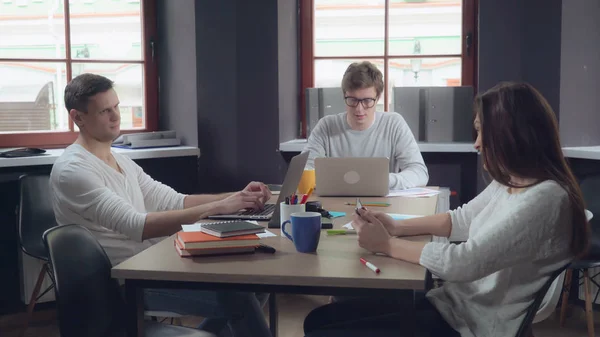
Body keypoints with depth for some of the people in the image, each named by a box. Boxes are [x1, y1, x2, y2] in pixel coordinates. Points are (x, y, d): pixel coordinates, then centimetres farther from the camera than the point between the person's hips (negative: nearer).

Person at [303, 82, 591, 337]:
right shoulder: (509, 183, 6)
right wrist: (397, 227, 6)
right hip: (453, 302, 9)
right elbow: (461, 218, 21)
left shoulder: (544, 200, -24)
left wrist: (388, 245, -15)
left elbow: (463, 263, -28)